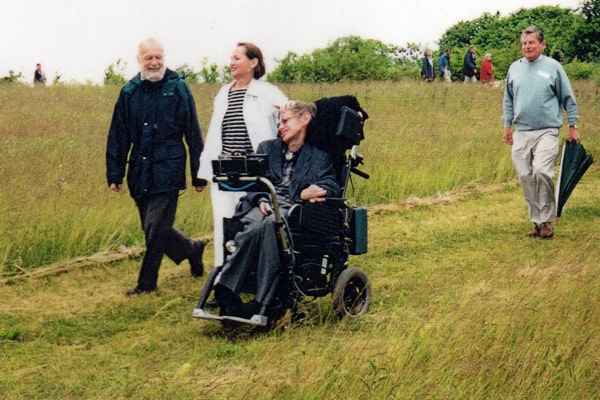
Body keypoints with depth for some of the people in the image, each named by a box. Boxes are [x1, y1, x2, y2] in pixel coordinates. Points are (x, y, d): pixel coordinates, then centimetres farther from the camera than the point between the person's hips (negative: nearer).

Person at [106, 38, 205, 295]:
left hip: (167, 170, -4)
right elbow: (118, 136, 12)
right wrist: (114, 174, 9)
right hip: (140, 172, 5)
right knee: (154, 229, 10)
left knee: (156, 227, -7)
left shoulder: (177, 88, -1)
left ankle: (147, 282, 5)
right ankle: (192, 249, 35)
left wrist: (198, 174, -1)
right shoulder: (130, 91, 8)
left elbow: (193, 133, 1)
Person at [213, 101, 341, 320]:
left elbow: (331, 187, 5)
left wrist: (305, 195, -17)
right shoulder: (267, 148, 30)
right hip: (263, 207, 2)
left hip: (294, 211, -2)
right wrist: (261, 200, -6)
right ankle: (225, 291, -46)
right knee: (255, 225, -36)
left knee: (272, 223, -38)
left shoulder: (320, 157, 22)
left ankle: (261, 301, -45)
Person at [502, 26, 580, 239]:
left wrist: (572, 127, 5)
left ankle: (547, 220, -10)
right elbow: (508, 100, 20)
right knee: (526, 177, 4)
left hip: (546, 131, -4)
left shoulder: (553, 67, 0)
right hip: (521, 133, 5)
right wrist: (507, 126, 14)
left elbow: (568, 99, 5)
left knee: (541, 171, -21)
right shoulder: (515, 68, 11)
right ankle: (537, 221, 15)